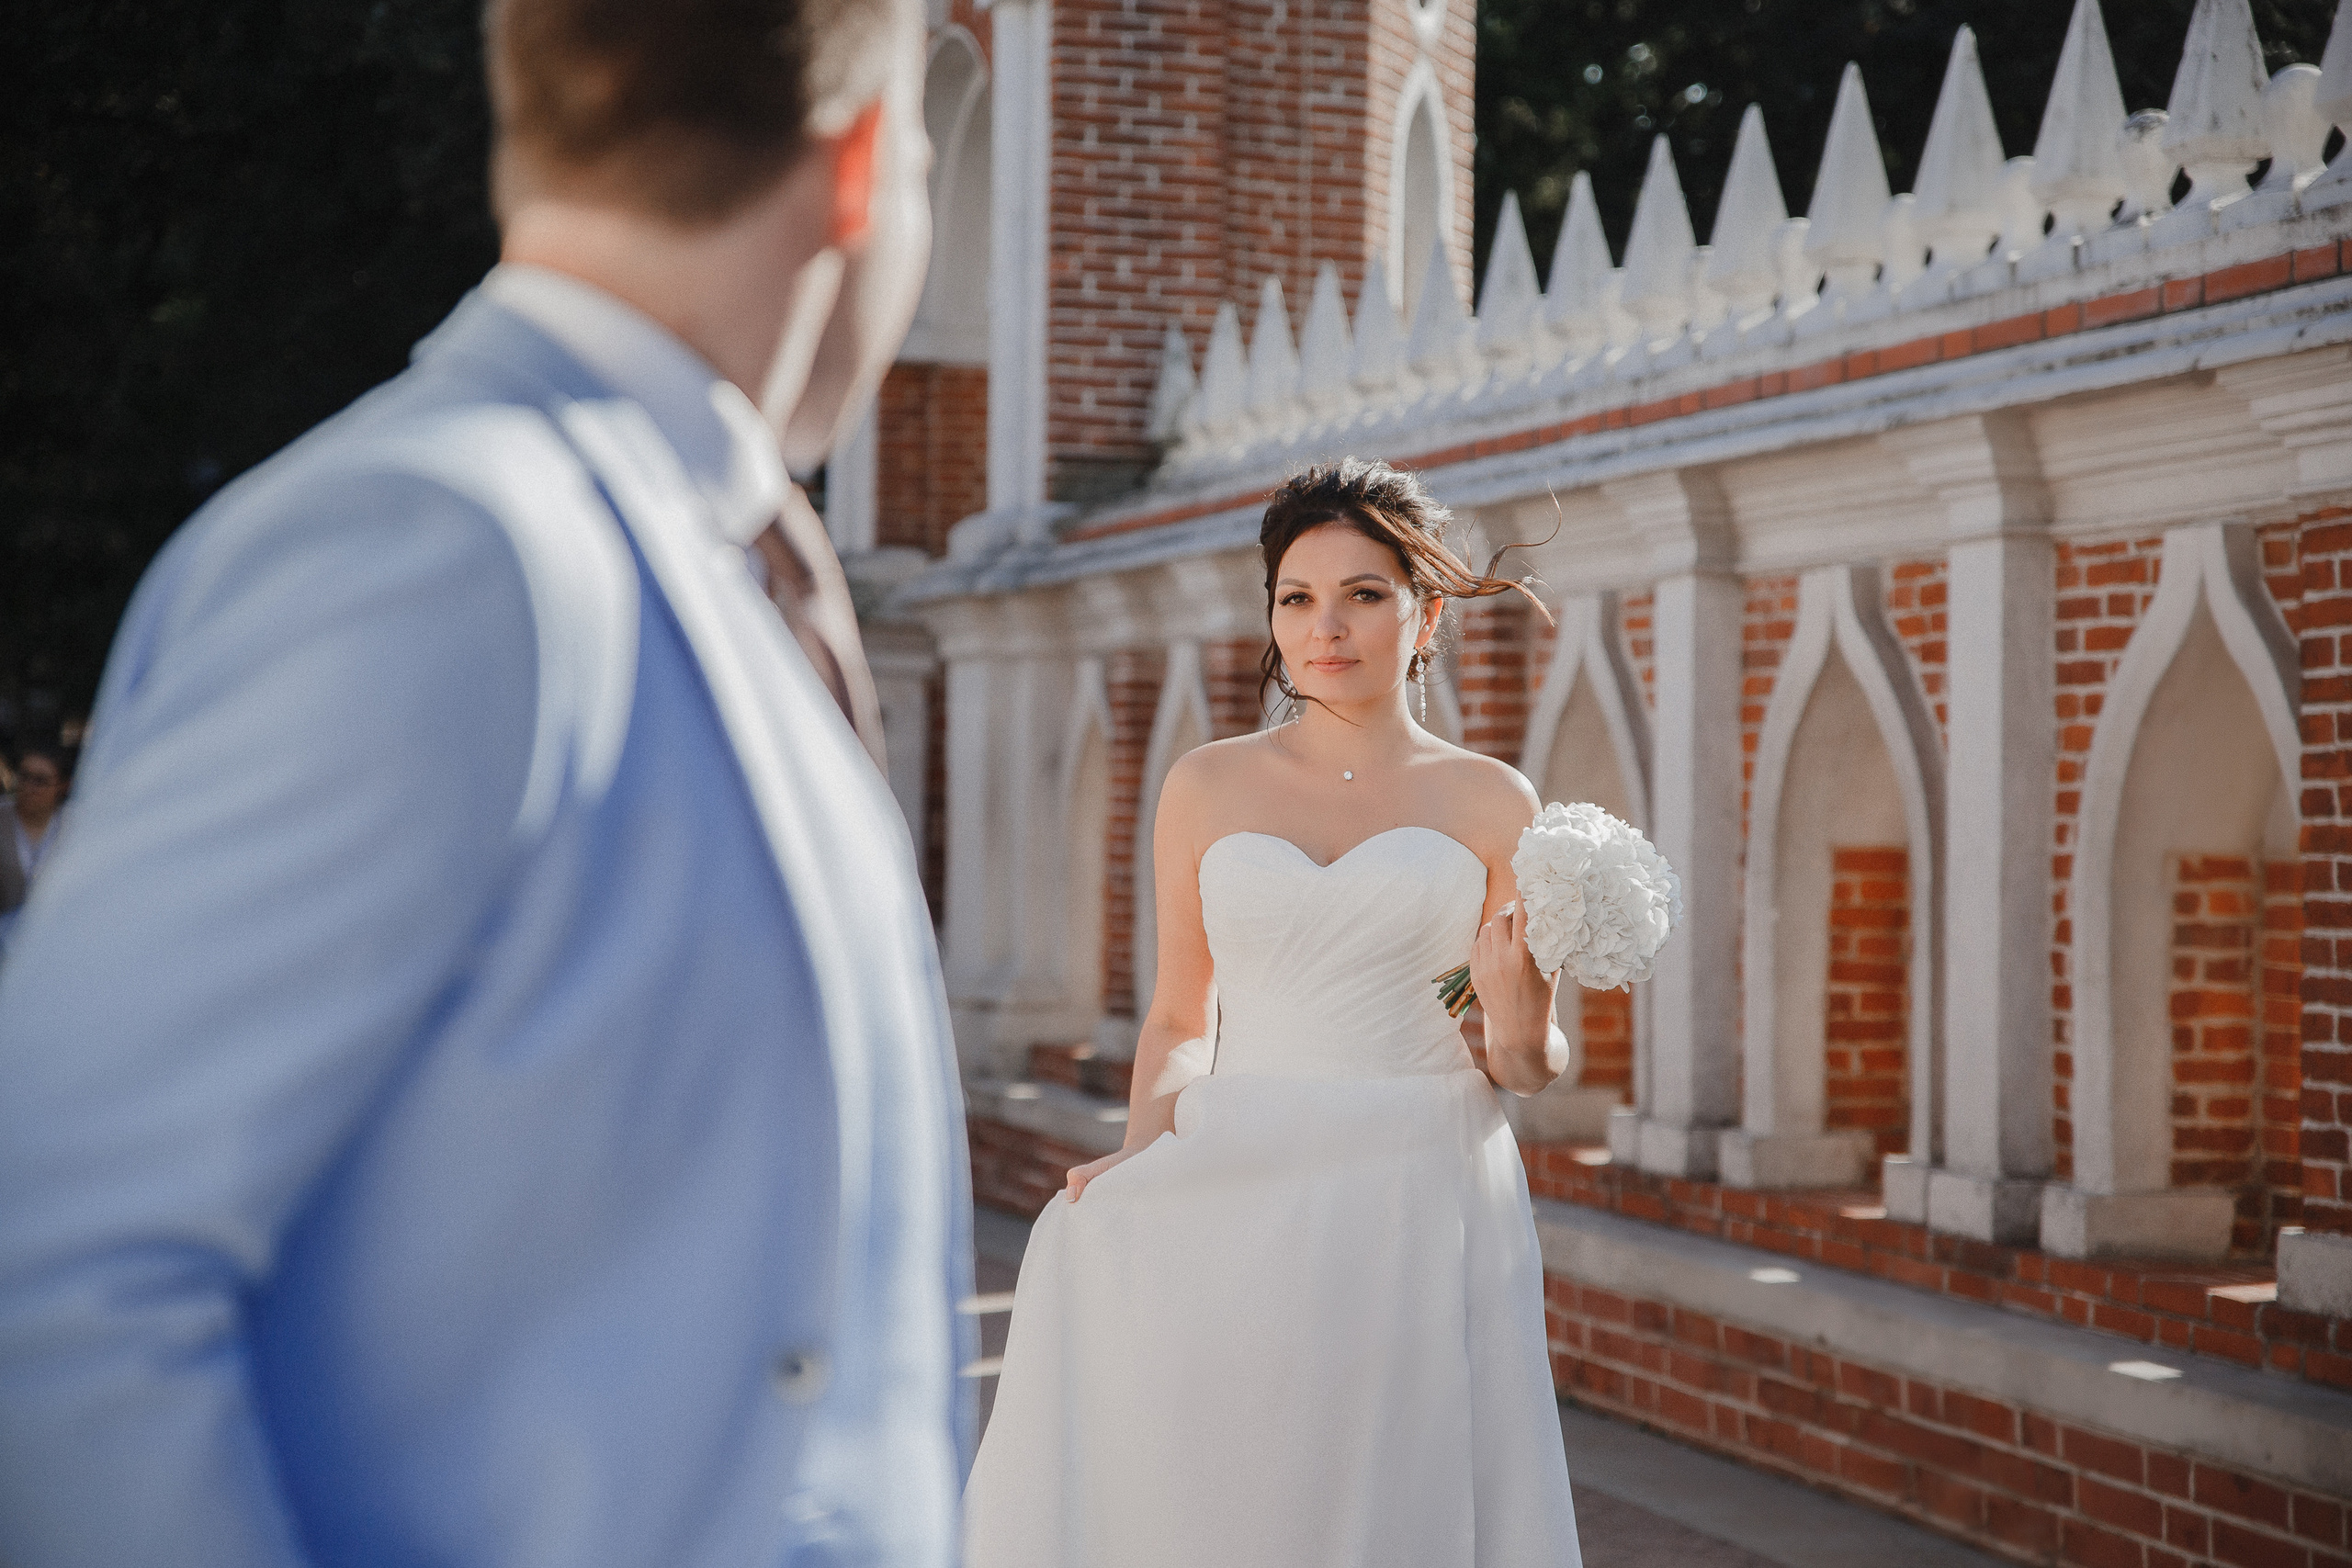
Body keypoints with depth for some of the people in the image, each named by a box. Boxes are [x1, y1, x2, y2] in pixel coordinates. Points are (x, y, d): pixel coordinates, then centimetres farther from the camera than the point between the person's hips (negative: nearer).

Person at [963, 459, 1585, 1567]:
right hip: (1239, 1203, 1)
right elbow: (1179, 1017, 12)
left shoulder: (1492, 804, 5)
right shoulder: (1208, 787, 8)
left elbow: (1532, 1062, 8)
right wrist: (1141, 1154, -4)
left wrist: (1519, 1040, -14)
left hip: (1419, 1213, -1)